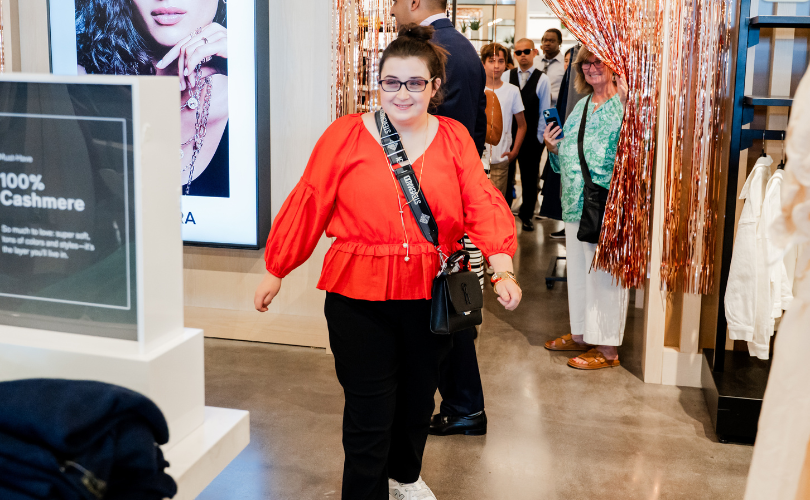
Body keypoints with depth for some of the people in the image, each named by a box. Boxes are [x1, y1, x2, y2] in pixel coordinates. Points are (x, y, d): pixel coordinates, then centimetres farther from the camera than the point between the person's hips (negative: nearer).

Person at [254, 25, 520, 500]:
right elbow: (308, 205, -1)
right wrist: (276, 270, 4)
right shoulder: (345, 135, -4)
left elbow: (483, 204, -6)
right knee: (369, 414, -1)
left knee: (418, 397, 23)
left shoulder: (455, 138, 3)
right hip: (360, 299, -3)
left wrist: (502, 267, -20)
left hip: (432, 296, 4)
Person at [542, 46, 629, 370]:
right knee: (578, 270, 17)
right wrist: (553, 147, 6)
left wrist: (626, 102, -34)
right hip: (575, 203, 8)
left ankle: (607, 348, 11)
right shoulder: (581, 105, 16)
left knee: (605, 273, 0)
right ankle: (581, 334, 33)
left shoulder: (625, 104, -8)